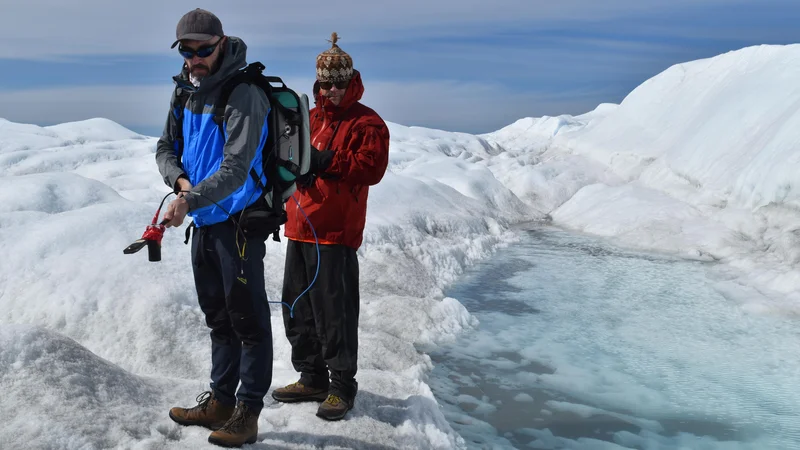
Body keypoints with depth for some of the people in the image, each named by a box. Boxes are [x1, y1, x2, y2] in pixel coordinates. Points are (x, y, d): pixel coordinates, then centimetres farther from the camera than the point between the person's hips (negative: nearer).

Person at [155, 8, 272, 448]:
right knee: (217, 317, 17)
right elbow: (165, 148, 12)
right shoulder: (187, 92, 7)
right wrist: (180, 180, -9)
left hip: (238, 222, -8)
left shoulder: (243, 95, -19)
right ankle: (220, 400, 29)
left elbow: (236, 169, -27)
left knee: (247, 319, 0)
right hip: (204, 223, 8)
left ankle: (248, 411, 11)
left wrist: (190, 200, -38)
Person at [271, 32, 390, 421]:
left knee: (334, 312, -5)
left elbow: (371, 167, -18)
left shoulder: (366, 123, -4)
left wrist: (325, 161, -24)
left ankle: (342, 386, 9)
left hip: (336, 232, -8)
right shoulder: (308, 118, 17)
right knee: (297, 306, 14)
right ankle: (312, 379, 27)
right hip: (299, 227, 8)